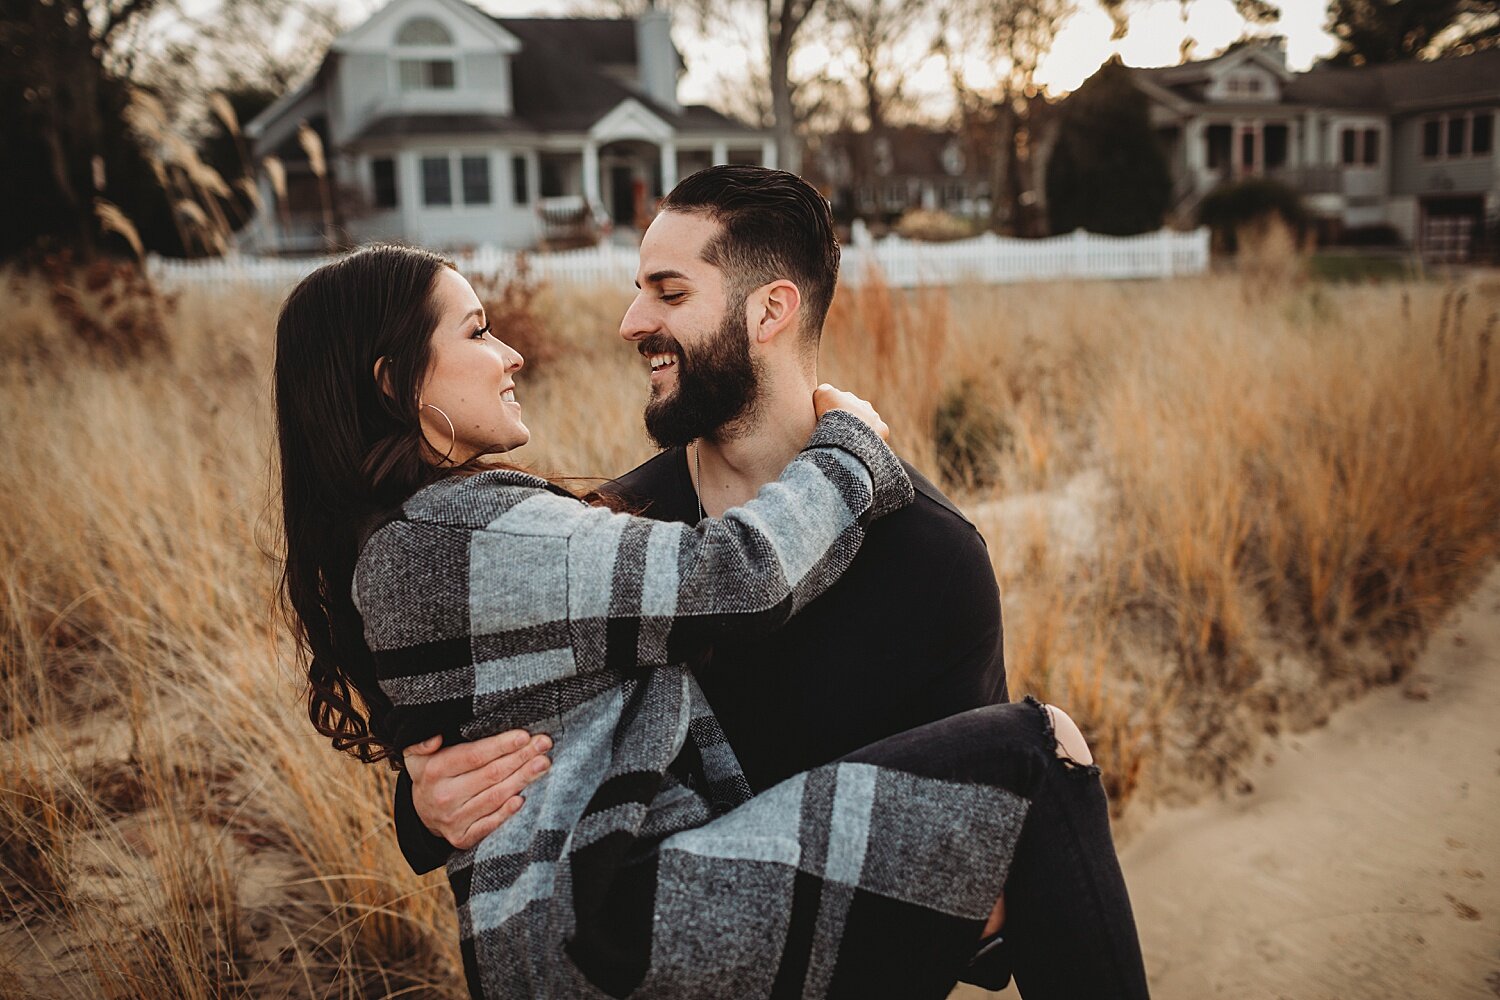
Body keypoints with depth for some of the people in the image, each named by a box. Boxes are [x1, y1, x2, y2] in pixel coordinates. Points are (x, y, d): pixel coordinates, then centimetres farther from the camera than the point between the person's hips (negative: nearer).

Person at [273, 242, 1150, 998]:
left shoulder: (392, 544, 15)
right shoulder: (465, 534, -17)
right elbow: (735, 577, -19)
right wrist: (850, 444, -2)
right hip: (613, 928, -11)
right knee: (1035, 758, -15)